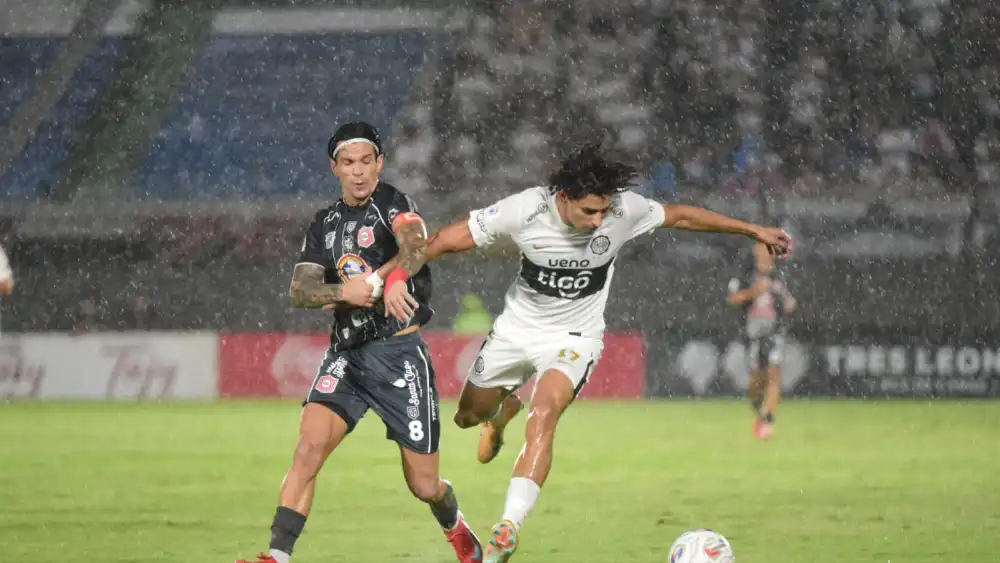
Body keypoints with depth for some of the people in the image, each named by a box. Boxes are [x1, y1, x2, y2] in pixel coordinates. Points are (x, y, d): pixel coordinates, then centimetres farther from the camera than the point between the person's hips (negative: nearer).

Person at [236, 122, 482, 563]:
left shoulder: (392, 204, -2)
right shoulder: (324, 224, 12)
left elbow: (415, 244, -24)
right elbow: (300, 291, 3)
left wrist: (392, 277, -46)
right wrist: (343, 292, -18)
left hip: (400, 352, -4)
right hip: (346, 353, 4)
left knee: (424, 486, 3)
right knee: (309, 448, -21)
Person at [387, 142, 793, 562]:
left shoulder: (623, 210, -21)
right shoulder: (525, 210, -25)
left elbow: (681, 216, -4)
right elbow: (455, 238, -15)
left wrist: (753, 230, 3)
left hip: (574, 338, -2)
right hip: (516, 329, 2)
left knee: (543, 417, -28)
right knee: (469, 416, 18)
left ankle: (508, 529, -32)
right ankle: (505, 409, 58)